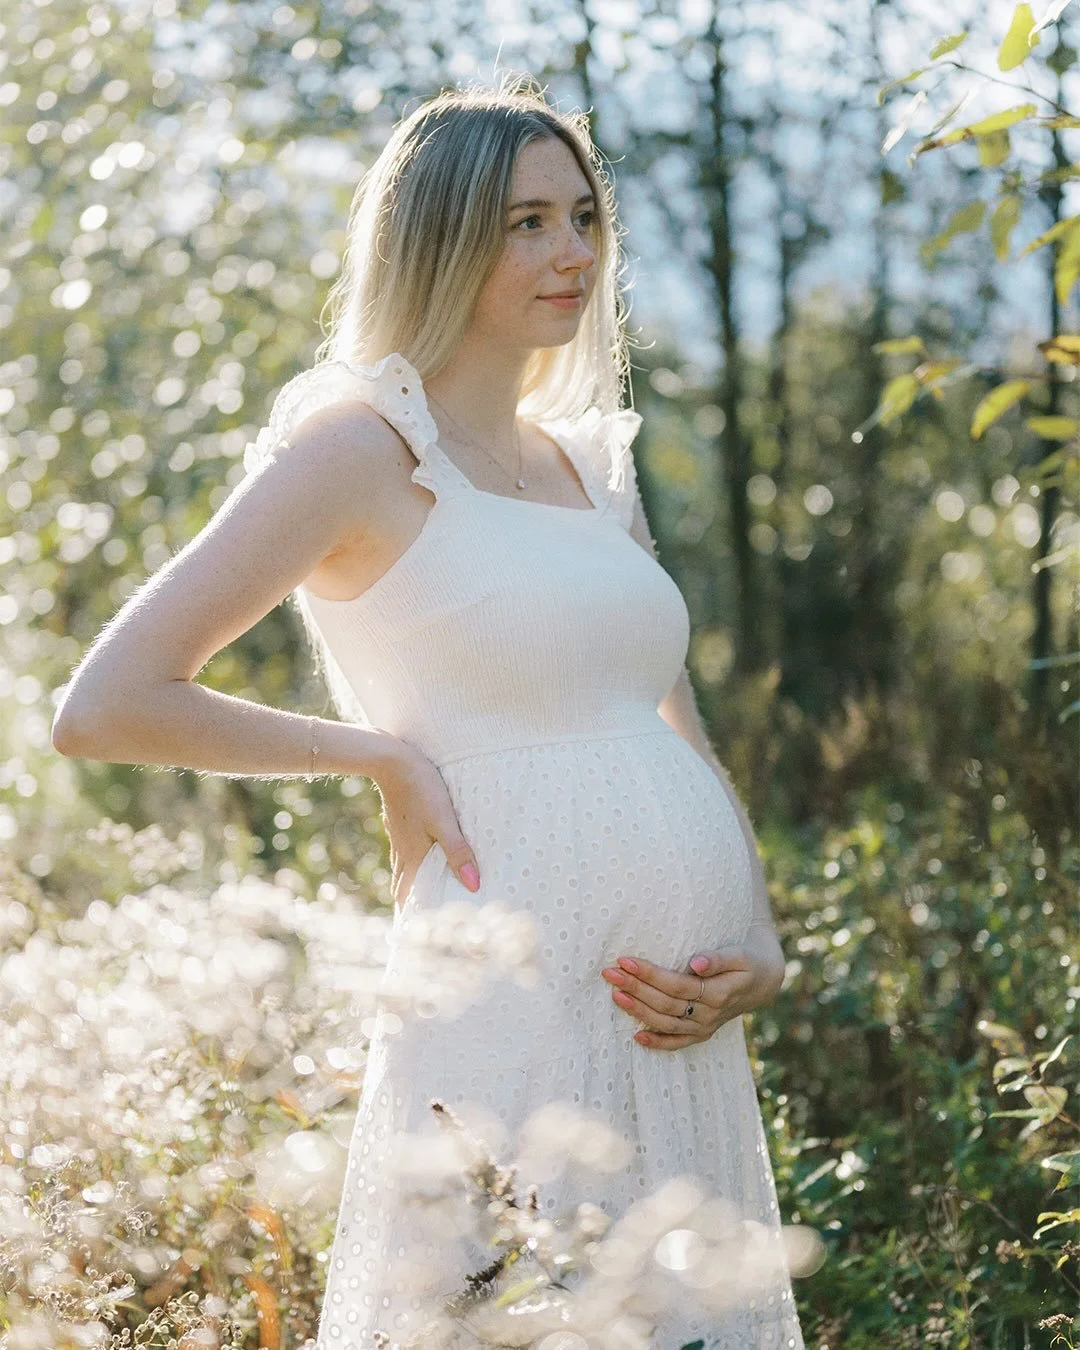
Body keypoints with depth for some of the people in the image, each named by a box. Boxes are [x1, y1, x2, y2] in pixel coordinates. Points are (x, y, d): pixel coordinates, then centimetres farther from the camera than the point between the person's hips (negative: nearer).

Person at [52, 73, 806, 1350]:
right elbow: (104, 707, -12)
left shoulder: (592, 465, 15)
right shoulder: (364, 443, -6)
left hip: (680, 1041, 7)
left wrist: (759, 952, 1)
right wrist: (384, 753, -8)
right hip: (519, 1019, -7)